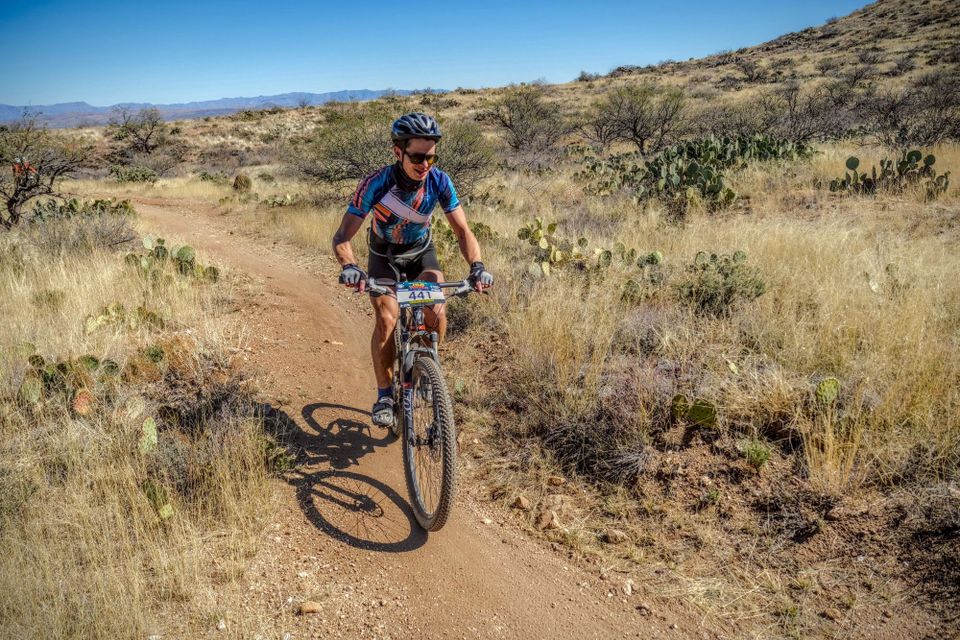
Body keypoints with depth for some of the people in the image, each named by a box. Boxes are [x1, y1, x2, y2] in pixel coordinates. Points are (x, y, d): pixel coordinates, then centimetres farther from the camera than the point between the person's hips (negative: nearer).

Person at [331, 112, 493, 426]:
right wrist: (349, 267, -52)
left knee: (436, 312, -21)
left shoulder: (439, 181, -24)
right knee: (387, 319, -20)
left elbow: (462, 230, -21)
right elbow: (343, 236, -32)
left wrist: (477, 266, -39)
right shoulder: (376, 183, -31)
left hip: (422, 252, 2)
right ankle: (384, 394, -2)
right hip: (384, 256, -2)